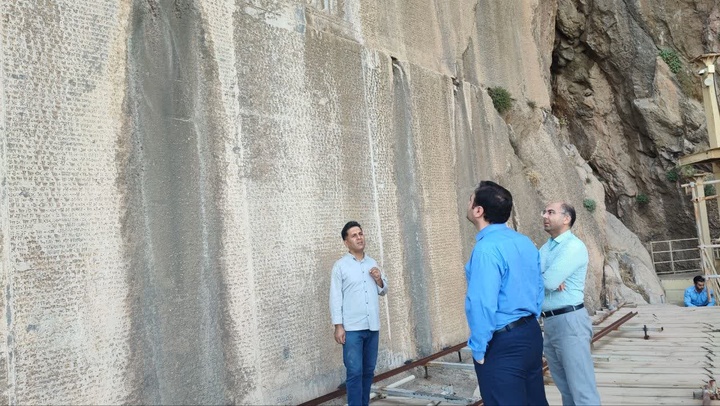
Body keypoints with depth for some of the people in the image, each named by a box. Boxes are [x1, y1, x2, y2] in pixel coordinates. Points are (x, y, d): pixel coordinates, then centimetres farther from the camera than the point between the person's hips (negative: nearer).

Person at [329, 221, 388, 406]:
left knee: (368, 371, 12)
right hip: (352, 328, -5)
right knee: (355, 372, -6)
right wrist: (338, 326, -11)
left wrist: (379, 280, -3)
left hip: (373, 326, 5)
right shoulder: (340, 265, -3)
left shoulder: (372, 263, 12)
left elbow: (383, 290, 18)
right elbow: (335, 297, -5)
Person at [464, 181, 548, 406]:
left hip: (502, 344, -9)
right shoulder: (525, 242, 6)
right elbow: (539, 289, 12)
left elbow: (483, 304, -25)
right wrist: (527, 324, 20)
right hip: (531, 333, 9)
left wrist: (479, 348, -14)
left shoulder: (487, 248, -21)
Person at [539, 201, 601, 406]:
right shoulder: (545, 248, 15)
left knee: (582, 389, -3)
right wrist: (549, 280, -15)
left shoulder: (574, 246, -12)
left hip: (570, 321, -8)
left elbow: (549, 281, -22)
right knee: (564, 386, 17)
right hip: (549, 322, 8)